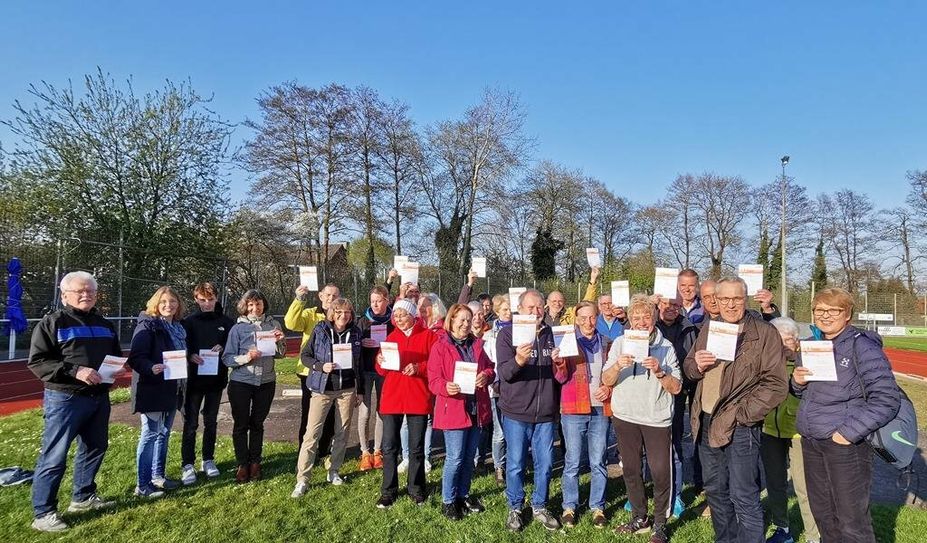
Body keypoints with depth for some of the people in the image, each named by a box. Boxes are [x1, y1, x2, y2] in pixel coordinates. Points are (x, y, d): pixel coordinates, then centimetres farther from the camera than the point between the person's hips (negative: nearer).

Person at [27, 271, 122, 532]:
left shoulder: (104, 324, 14)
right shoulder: (52, 322, -6)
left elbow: (116, 354, 23)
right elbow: (37, 361, -12)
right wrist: (74, 371, -23)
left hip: (99, 397, 7)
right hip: (64, 398, -7)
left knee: (95, 448, 16)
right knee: (54, 457, -2)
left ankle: (83, 497, 32)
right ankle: (42, 513, 9)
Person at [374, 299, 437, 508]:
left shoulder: (428, 336, -1)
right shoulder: (391, 337, 10)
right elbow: (382, 372, 12)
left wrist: (418, 368, -21)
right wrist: (380, 362, -9)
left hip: (418, 399, -3)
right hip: (392, 398, 3)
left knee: (416, 448, 10)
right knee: (389, 447, 5)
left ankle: (416, 489, 27)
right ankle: (388, 491, 19)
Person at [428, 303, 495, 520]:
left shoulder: (477, 344, 11)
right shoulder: (440, 346, -5)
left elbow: (490, 368, 13)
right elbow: (433, 380, -10)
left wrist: (486, 376, -10)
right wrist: (446, 387, -31)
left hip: (477, 409, 6)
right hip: (453, 410, -5)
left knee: (469, 457, 16)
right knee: (455, 459, -1)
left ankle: (463, 495, 33)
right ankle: (448, 501, 16)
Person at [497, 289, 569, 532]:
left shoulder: (550, 334, 7)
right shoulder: (507, 334, -5)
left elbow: (560, 375, 14)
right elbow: (505, 373, -15)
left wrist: (560, 363, -10)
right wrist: (518, 360, -36)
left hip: (546, 413, 4)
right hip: (516, 413, -3)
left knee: (545, 464, 12)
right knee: (515, 464, 6)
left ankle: (539, 507, 31)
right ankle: (515, 509, 25)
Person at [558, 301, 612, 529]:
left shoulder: (606, 343, 9)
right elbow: (561, 377, -3)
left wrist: (609, 388, -4)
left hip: (601, 410, 2)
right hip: (574, 409, -2)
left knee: (598, 462, 10)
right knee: (572, 462, 5)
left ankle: (597, 507, 23)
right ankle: (569, 506, 18)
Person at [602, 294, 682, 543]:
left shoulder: (666, 347, -2)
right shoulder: (620, 343, 0)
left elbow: (676, 388, -3)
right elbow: (606, 381, -2)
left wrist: (659, 371, -20)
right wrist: (618, 366, -21)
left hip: (657, 418, -2)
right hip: (625, 417, 2)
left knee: (660, 472, 0)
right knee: (631, 470, 13)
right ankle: (639, 518, 30)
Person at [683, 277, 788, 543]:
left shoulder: (765, 333, -9)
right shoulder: (709, 329, 9)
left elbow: (776, 384, -13)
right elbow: (688, 367, 15)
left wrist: (743, 414, -17)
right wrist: (697, 365, -8)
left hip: (739, 425, -6)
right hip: (706, 421, 6)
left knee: (743, 496, -1)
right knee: (715, 490, 19)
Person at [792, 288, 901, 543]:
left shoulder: (862, 346, -11)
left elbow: (887, 398, -16)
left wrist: (849, 432, -19)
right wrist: (797, 381, -3)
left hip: (845, 444, -6)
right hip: (810, 442, 7)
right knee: (821, 513, 19)